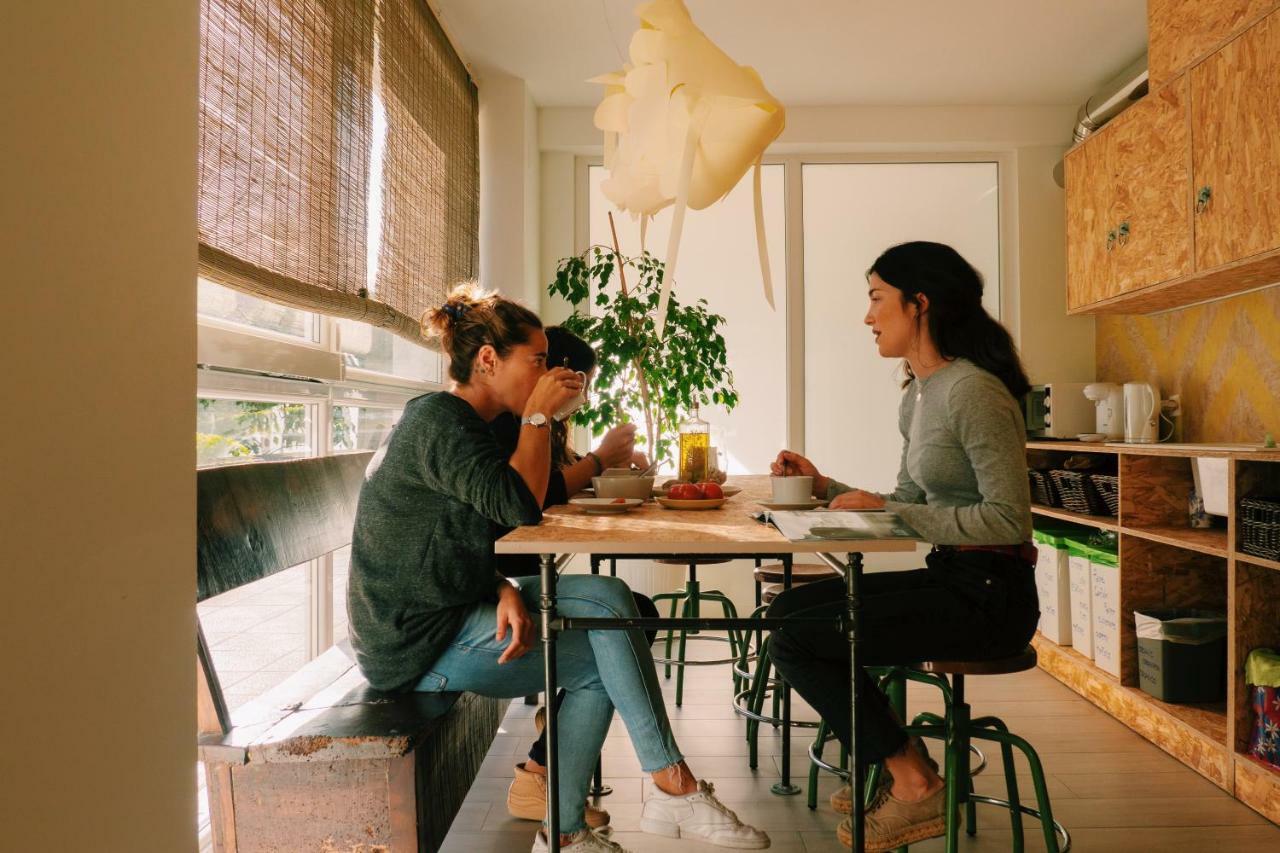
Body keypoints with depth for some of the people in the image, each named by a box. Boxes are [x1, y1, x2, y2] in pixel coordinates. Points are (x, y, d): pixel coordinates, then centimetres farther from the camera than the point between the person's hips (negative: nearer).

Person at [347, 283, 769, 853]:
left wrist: (506, 591, -9)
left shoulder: (464, 423, 14)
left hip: (449, 615, 9)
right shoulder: (437, 421, -17)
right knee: (607, 604, -14)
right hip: (420, 645, -9)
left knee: (599, 669, 1)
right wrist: (538, 415, -15)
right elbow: (522, 510, -25)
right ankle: (674, 788, -3)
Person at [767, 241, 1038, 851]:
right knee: (789, 609, 7)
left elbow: (1008, 520, -22)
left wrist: (885, 510, -20)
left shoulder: (973, 391, -18)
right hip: (949, 578, 9)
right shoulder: (917, 397, 11)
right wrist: (826, 487, 4)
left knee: (795, 639, -14)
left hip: (989, 594, -9)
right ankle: (898, 766, 17)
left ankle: (916, 785, 5)